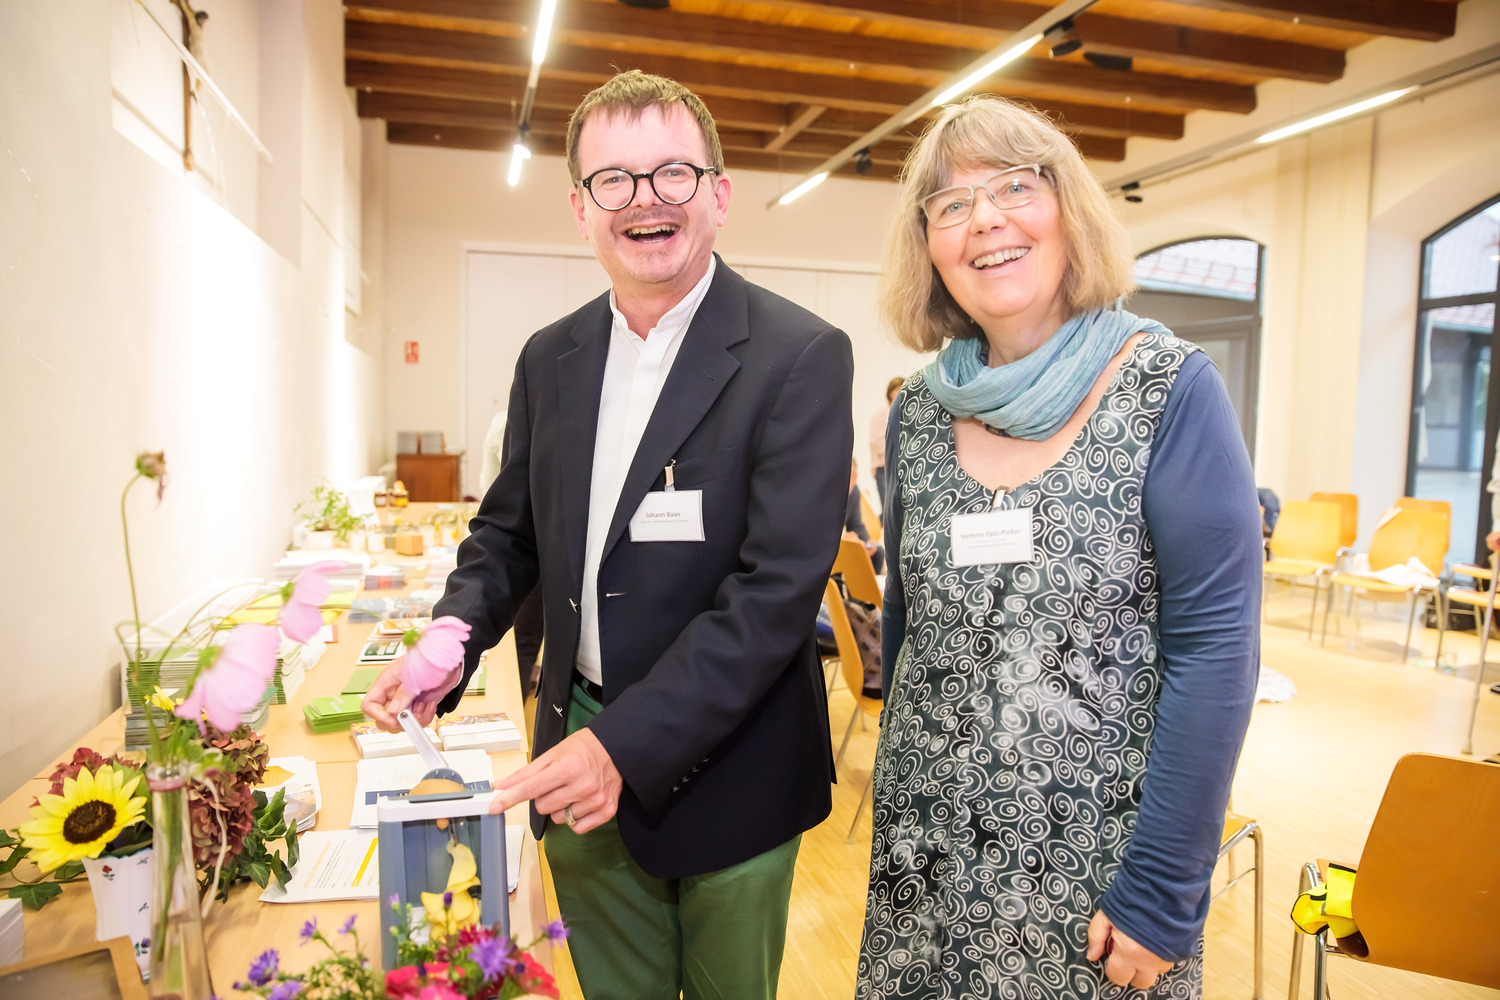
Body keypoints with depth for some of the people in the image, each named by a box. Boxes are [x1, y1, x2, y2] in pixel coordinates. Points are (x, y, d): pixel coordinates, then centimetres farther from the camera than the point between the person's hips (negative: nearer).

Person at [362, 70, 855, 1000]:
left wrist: (627, 746, -24)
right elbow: (510, 529, 12)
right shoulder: (551, 358, 4)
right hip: (579, 763, 5)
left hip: (722, 774, -4)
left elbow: (780, 586, -21)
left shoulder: (802, 356, -15)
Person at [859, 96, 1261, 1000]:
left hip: (1100, 856, -3)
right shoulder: (919, 412, 0)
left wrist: (1164, 888, -14)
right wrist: (901, 806, 11)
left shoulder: (1171, 391, -11)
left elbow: (1216, 650, -13)